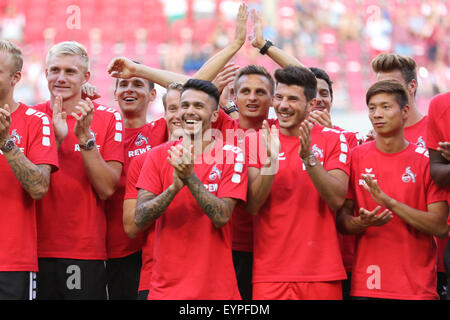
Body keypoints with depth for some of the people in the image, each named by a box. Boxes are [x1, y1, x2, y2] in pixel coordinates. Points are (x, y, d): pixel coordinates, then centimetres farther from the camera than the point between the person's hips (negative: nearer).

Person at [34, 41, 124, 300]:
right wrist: (56, 138, -15)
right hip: (35, 251, 1)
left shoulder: (108, 119, 2)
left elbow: (107, 189, -7)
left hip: (85, 253, -1)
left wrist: (85, 137, -16)